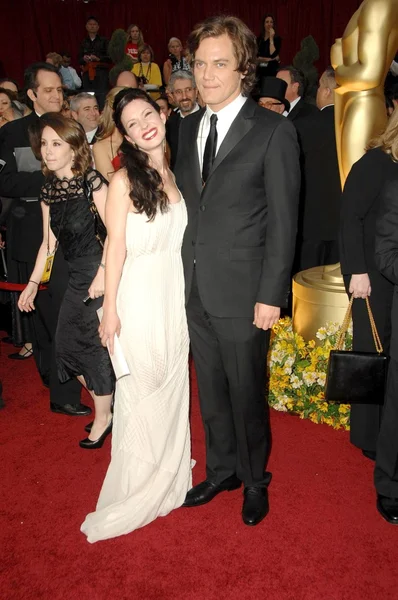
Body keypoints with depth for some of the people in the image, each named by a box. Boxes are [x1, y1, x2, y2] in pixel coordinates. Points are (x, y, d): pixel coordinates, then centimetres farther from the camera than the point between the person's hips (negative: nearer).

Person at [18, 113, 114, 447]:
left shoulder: (91, 181, -10)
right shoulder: (49, 191, 9)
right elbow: (49, 242, 13)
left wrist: (103, 274, -23)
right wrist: (33, 283, 11)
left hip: (101, 273, -7)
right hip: (76, 277, 7)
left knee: (95, 344, 0)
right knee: (66, 345, 9)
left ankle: (103, 417, 22)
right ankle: (106, 403, 31)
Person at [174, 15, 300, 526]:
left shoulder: (274, 132, -8)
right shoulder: (188, 127, 10)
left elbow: (282, 222, -10)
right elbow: (186, 202, 12)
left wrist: (271, 295, -14)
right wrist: (183, 272, 7)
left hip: (243, 292, -5)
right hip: (196, 289, 6)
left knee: (246, 393, 10)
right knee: (210, 391, 18)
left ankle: (255, 481, 35)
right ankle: (221, 470, 40)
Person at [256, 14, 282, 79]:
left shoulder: (277, 38, 0)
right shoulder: (259, 39, 11)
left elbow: (273, 55, -15)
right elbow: (255, 57, 3)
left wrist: (271, 38, -13)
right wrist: (269, 59, -8)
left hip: (272, 70, -3)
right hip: (260, 70, 3)